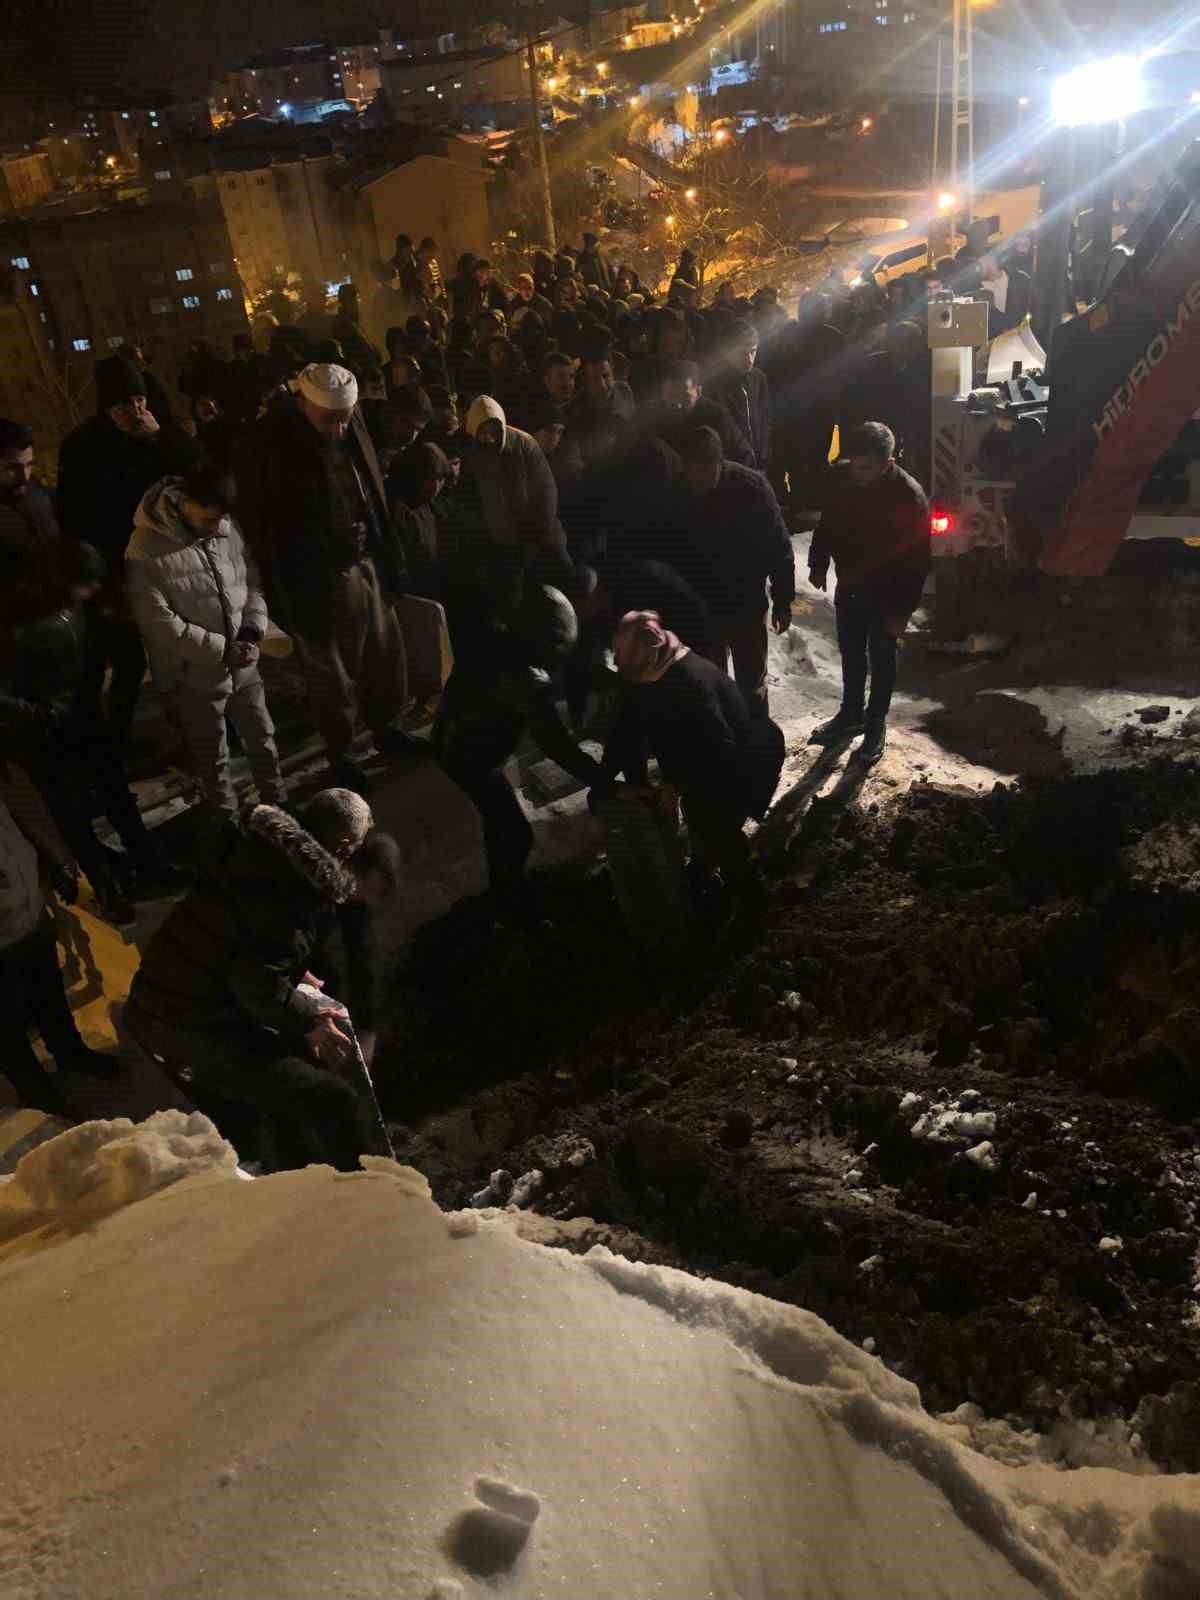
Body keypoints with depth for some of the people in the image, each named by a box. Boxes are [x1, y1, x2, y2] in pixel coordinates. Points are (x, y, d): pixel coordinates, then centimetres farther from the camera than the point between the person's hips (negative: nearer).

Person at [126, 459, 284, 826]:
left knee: (263, 738, 20)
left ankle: (277, 803, 41)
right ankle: (228, 819, 33)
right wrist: (222, 649, -19)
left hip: (244, 665, 5)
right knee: (212, 757, 13)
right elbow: (161, 623, -20)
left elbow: (252, 581, 5)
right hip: (194, 675, -4)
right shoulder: (146, 551, -20)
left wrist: (253, 629, -12)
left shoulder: (228, 529, -5)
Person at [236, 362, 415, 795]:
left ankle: (385, 728, 42)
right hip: (316, 580, -6)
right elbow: (257, 522, -15)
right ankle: (340, 753, 29)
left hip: (366, 565, 6)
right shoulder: (269, 445, -18)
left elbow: (374, 492, 7)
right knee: (330, 670, 9)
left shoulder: (352, 428, -2)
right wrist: (280, 594, -14)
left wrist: (390, 558, 8)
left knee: (385, 655, 18)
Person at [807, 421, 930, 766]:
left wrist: (903, 609, -19)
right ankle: (851, 714, 39)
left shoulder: (909, 495, -25)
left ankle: (876, 725, 27)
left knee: (881, 660, 10)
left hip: (886, 594, -5)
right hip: (849, 585, 5)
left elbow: (918, 559, -19)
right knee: (851, 654, 19)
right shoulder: (841, 477, -13)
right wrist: (818, 564, 8)